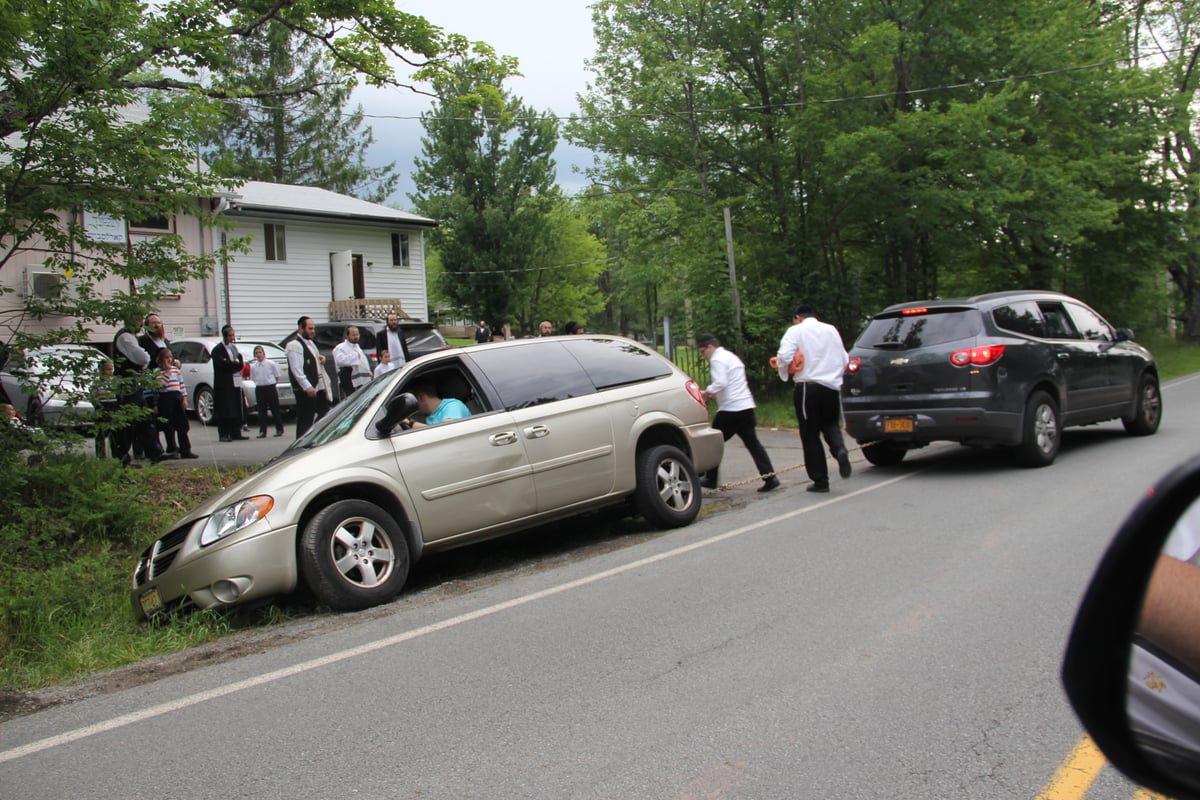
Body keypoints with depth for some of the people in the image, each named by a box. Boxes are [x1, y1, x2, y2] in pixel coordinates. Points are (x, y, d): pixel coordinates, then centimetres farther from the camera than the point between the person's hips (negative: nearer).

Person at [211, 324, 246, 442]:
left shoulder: (234, 347, 18)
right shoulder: (218, 349, -5)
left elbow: (241, 363, 8)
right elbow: (221, 364, -18)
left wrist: (230, 363, -9)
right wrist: (235, 364, -7)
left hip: (235, 382, 7)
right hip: (224, 384, -7)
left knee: (236, 410, 6)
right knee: (225, 410, -6)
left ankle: (236, 433, 11)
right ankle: (224, 434, -3)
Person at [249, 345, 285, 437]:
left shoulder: (271, 364, -3)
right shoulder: (253, 366, 5)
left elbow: (278, 376, 4)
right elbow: (253, 379, 13)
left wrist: (274, 383, -1)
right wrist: (259, 383, 3)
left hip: (271, 387, -3)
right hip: (259, 389, 3)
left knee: (275, 409, 3)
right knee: (261, 411, 4)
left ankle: (279, 430, 11)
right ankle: (262, 431, 7)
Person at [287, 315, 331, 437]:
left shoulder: (310, 343, 18)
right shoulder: (294, 345, -11)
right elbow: (296, 370, -19)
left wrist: (321, 359, 8)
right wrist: (307, 387, -25)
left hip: (319, 387, 9)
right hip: (305, 390, -9)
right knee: (305, 421, -5)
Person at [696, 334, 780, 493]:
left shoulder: (717, 359, -8)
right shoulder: (731, 356, 22)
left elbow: (720, 382, -22)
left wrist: (707, 392, -9)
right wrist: (716, 394, 21)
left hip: (730, 409, -9)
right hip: (747, 406, 9)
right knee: (752, 442, 5)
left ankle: (710, 479, 13)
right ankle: (770, 477, -3)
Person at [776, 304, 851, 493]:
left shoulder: (796, 331, -2)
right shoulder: (831, 330, 13)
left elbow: (785, 356, -16)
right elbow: (844, 360, 13)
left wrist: (785, 374, 2)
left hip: (808, 387, -4)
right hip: (832, 385, 4)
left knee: (810, 434, 5)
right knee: (830, 424, 20)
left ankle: (820, 480, 5)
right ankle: (840, 449, -13)